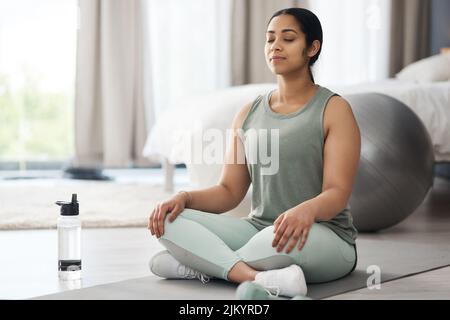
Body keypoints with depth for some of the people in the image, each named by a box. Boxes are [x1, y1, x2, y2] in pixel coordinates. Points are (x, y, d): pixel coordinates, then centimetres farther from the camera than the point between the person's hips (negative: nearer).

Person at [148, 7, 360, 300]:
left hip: (324, 239, -5)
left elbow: (338, 193, -14)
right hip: (259, 230, 6)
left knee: (287, 237, -43)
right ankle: (265, 279, -35)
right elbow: (229, 192, 8)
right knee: (168, 220, -19)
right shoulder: (248, 114, 11)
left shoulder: (334, 110, -4)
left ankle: (199, 265, -22)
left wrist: (306, 210, -38)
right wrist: (185, 197, -13)